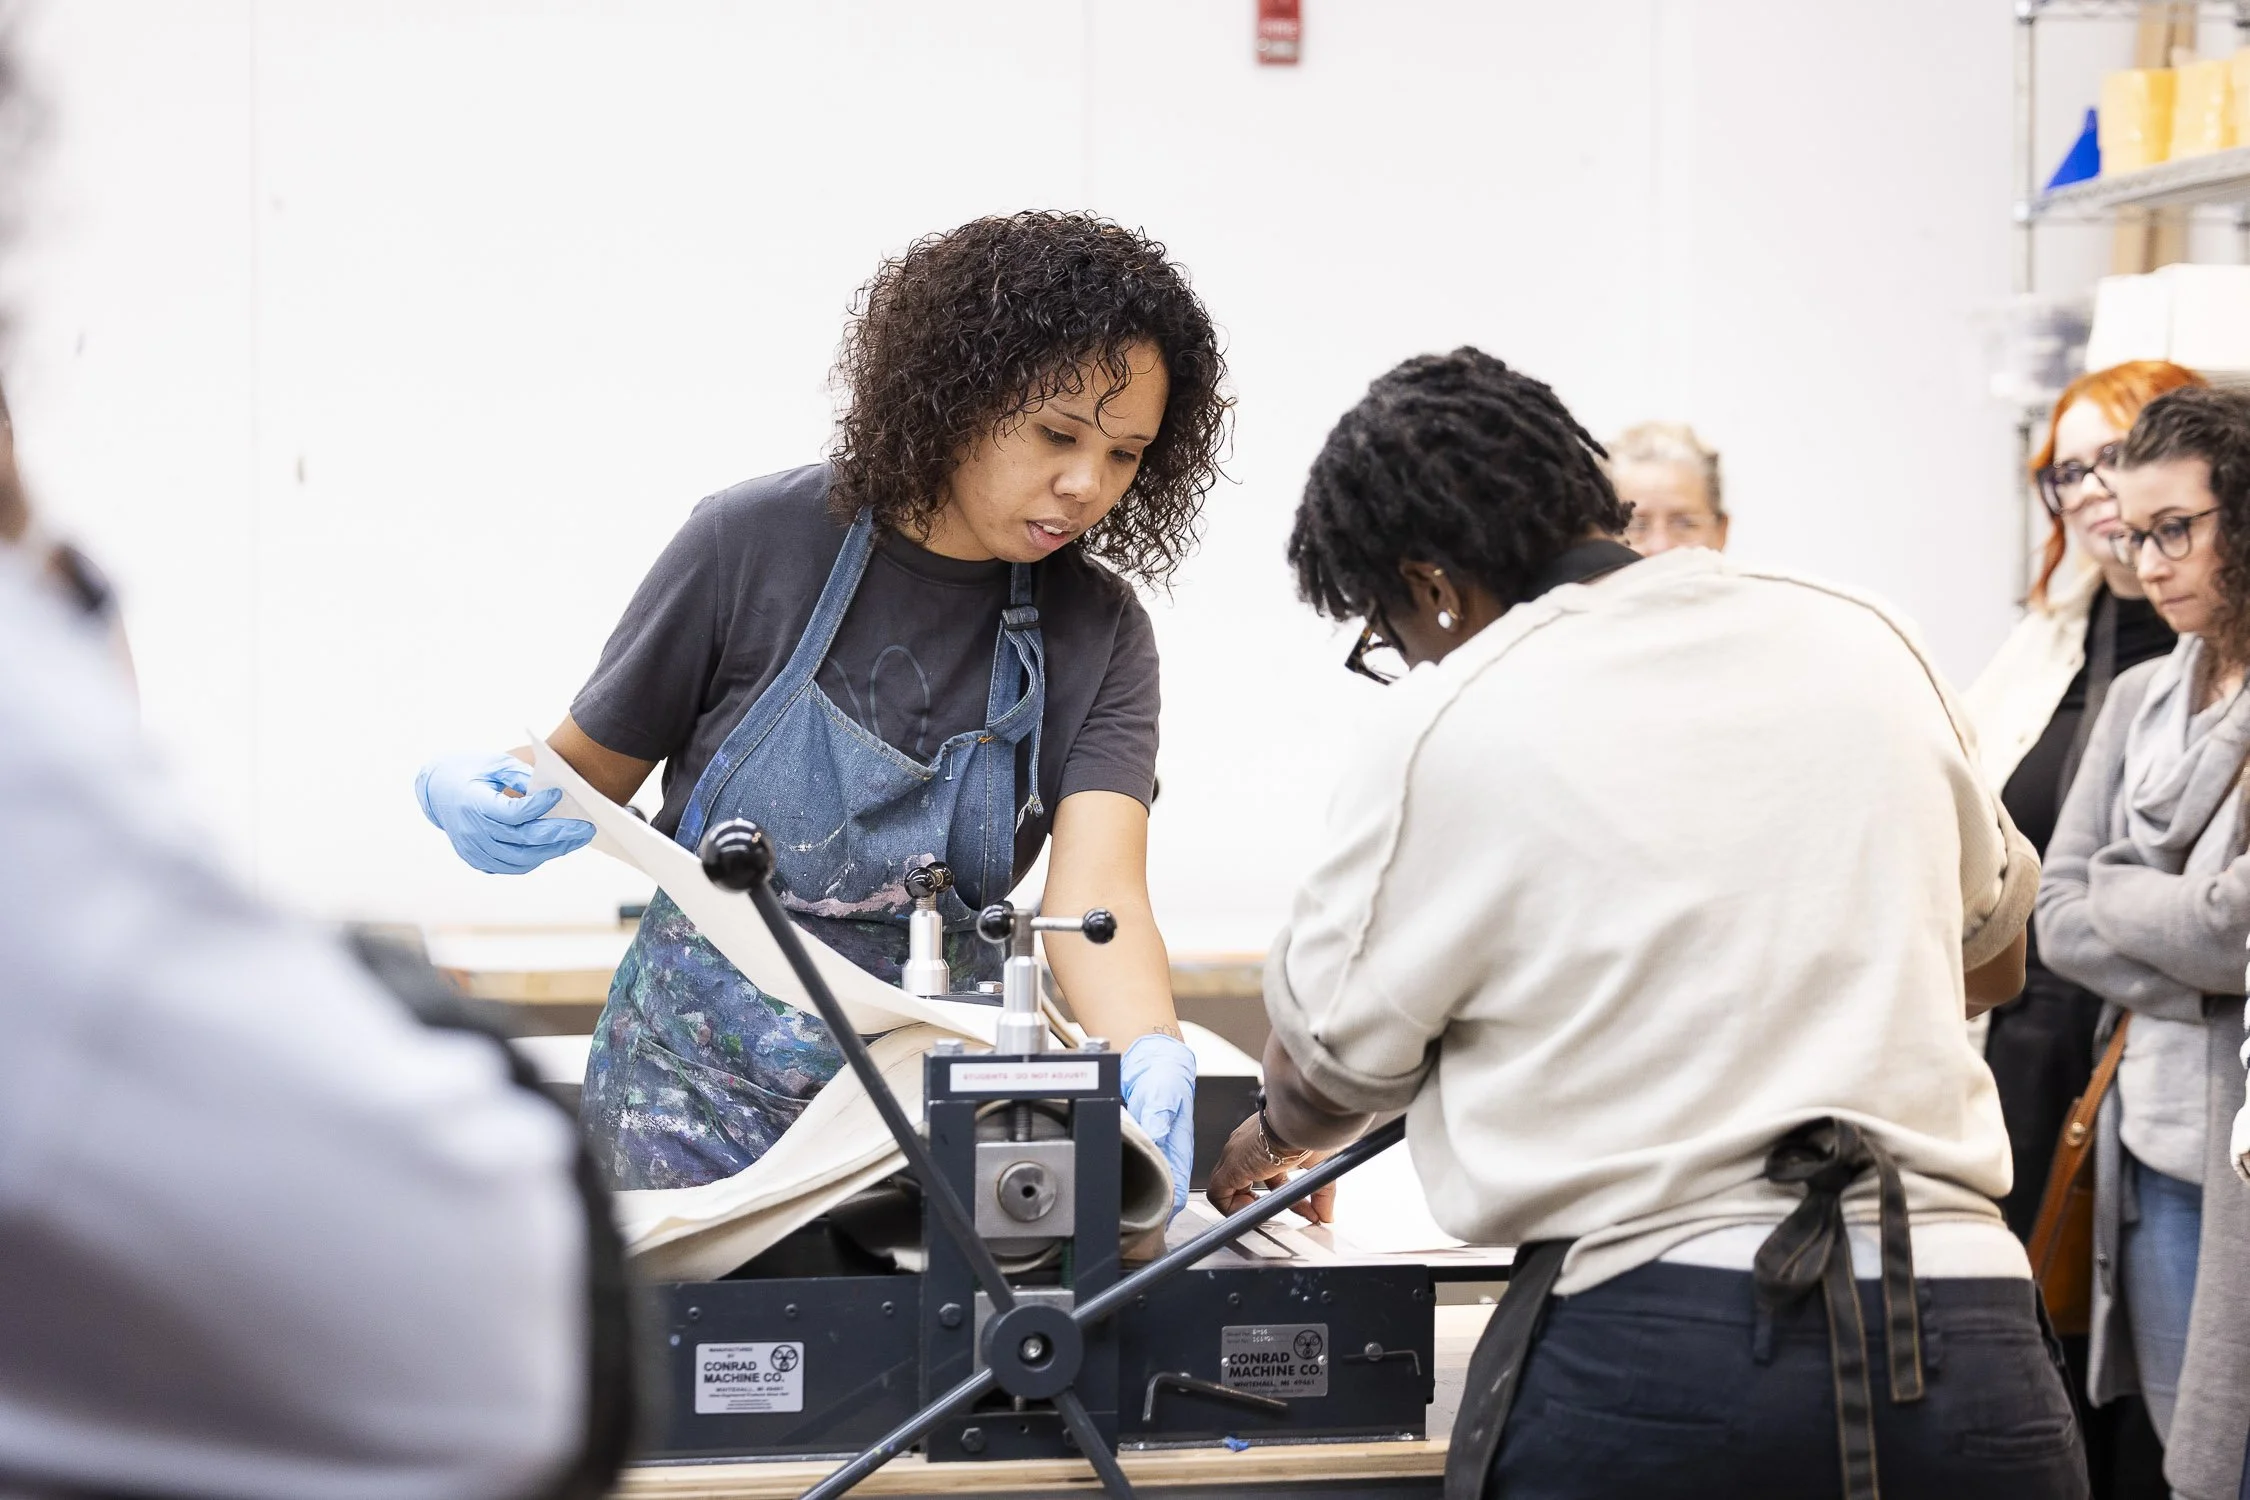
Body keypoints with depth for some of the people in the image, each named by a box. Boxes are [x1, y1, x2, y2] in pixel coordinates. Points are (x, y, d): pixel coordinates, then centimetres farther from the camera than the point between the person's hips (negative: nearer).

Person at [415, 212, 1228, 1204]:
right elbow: (585, 779, 3)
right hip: (700, 1095, -1)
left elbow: (1098, 894, -17)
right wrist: (483, 804, -20)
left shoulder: (1098, 636, -2)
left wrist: (1151, 1060, -37)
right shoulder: (758, 545, -7)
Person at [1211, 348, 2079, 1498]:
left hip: (1646, 1347, -4)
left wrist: (1269, 1142, 34)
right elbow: (1994, 955, 27)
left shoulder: (1443, 726, -2)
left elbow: (1335, 1061, 11)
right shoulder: (1863, 639, 12)